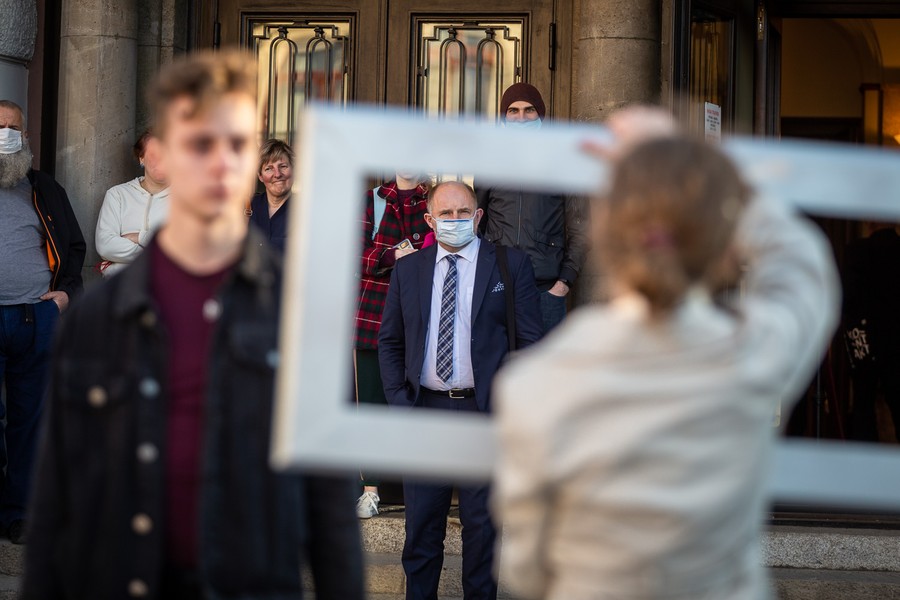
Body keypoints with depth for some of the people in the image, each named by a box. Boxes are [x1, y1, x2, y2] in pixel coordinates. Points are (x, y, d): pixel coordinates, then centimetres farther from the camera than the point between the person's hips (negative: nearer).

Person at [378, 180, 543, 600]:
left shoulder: (510, 266, 1)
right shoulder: (408, 270, 9)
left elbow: (530, 342, 0)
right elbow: (389, 342, 13)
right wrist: (399, 401, 1)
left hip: (486, 412, -2)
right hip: (423, 409, 2)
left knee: (482, 524, 4)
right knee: (421, 523, 7)